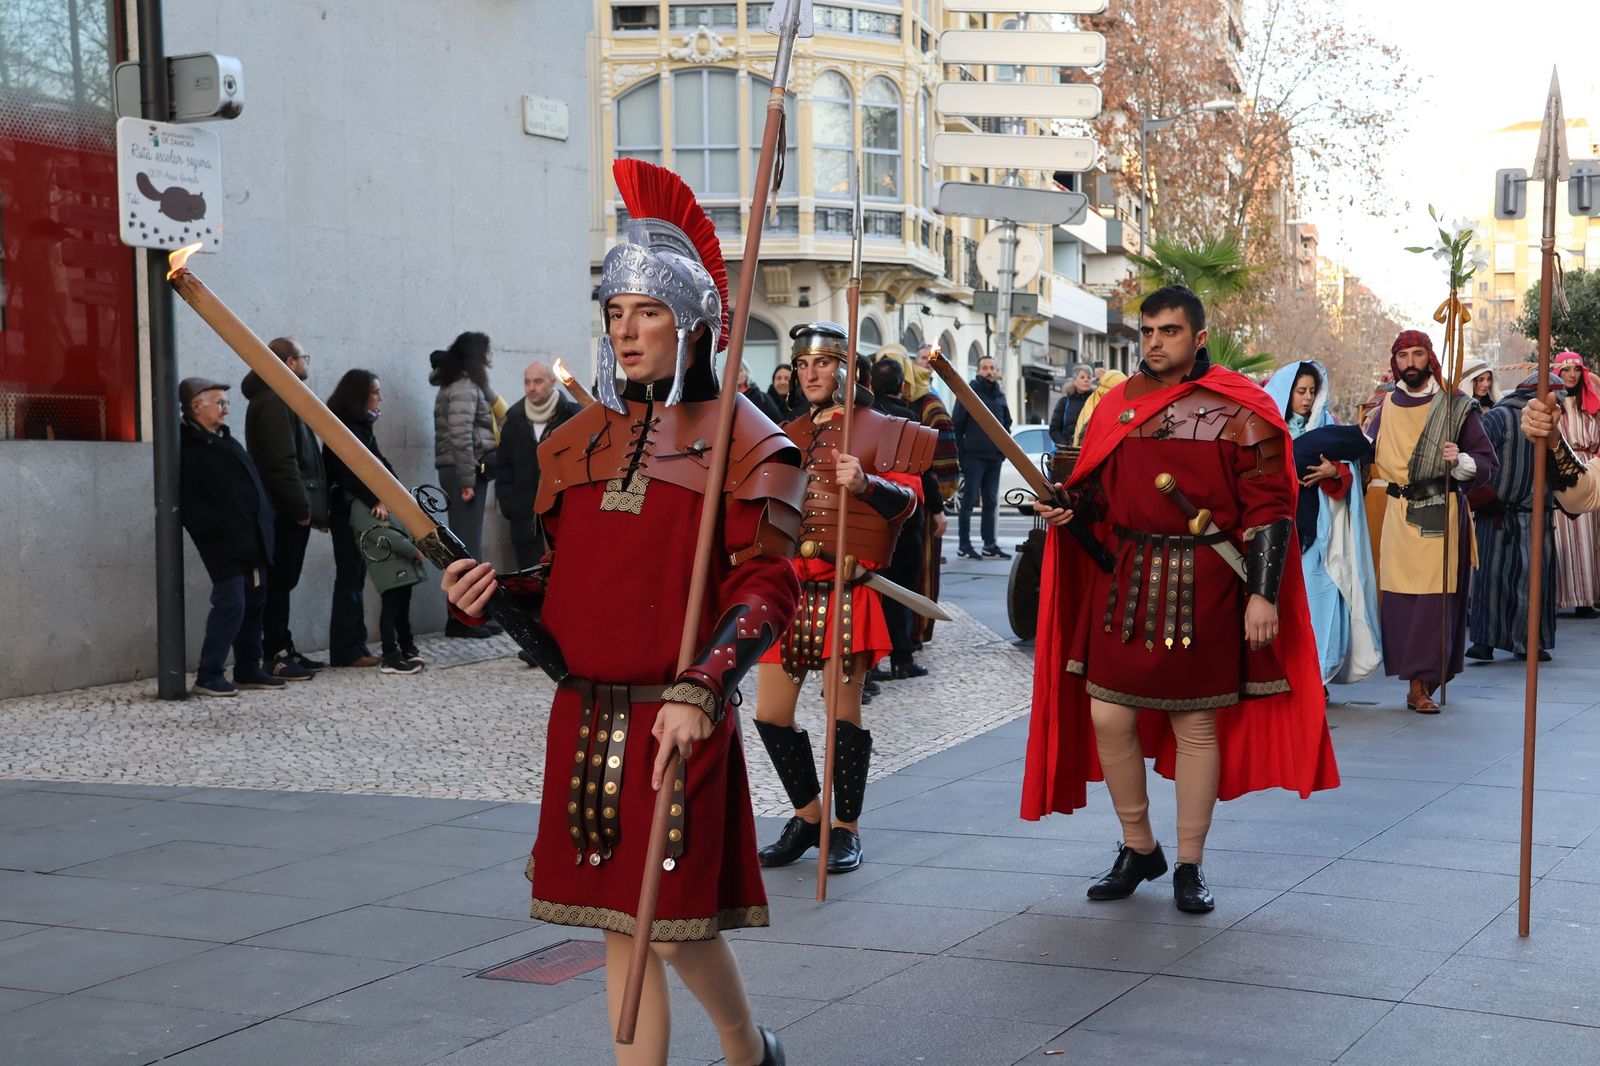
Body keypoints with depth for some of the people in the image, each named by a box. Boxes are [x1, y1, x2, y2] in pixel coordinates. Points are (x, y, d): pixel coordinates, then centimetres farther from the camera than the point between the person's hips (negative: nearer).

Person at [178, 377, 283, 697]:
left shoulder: (224, 439, 20)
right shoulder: (188, 446, -7)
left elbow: (252, 485, 23)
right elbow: (190, 502, -14)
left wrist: (267, 521, 11)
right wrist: (220, 529, -20)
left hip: (252, 540, 9)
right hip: (224, 542, -9)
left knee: (254, 604, 10)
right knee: (230, 604, -13)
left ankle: (248, 670, 19)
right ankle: (208, 676, -8)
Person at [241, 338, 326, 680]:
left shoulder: (282, 399, 20)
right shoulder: (273, 402, -13)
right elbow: (281, 462, -21)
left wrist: (310, 506, 14)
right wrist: (302, 507, -20)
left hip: (289, 510, 10)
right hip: (285, 511, -10)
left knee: (282, 583, 12)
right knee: (279, 584, -7)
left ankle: (284, 650, 17)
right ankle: (274, 656, -5)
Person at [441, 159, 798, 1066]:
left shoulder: (745, 441, -4)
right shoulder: (581, 440, 13)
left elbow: (766, 589, -11)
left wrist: (701, 691, -22)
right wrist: (495, 592, -1)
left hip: (680, 723, -6)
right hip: (585, 717, 6)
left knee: (672, 917, -2)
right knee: (631, 921, 10)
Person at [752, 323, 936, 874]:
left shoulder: (879, 429, 2)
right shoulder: (787, 436, 18)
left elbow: (907, 498, -10)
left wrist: (867, 483, -27)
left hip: (846, 586, -5)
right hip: (787, 582, 5)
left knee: (844, 711, -3)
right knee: (771, 714, 4)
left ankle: (846, 828, 13)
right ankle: (808, 816, 23)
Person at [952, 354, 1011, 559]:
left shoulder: (999, 396, 14)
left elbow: (1007, 424, 22)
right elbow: (956, 424, -6)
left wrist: (1003, 450, 10)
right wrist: (962, 452, -10)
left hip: (994, 458, 6)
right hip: (973, 456, -6)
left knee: (991, 502, 8)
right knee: (969, 500, -4)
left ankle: (990, 545, 12)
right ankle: (964, 545, -2)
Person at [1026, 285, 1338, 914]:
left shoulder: (1239, 409, -4)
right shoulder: (1119, 404, 10)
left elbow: (1268, 507, -6)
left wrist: (1263, 592, -12)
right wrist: (1067, 507, -4)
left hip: (1203, 585, -4)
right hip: (1125, 579, 4)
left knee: (1196, 724, 5)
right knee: (1107, 716, 3)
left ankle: (1190, 867, 18)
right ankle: (1138, 849, 23)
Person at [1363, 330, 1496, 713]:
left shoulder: (1456, 407, 1)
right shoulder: (1386, 408, 12)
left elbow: (1488, 464, 0)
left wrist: (1461, 461, -19)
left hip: (1441, 515, -3)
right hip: (1399, 513, 3)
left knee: (1435, 599, -7)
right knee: (1399, 595, -1)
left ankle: (1422, 683, -3)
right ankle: (1418, 678, 7)